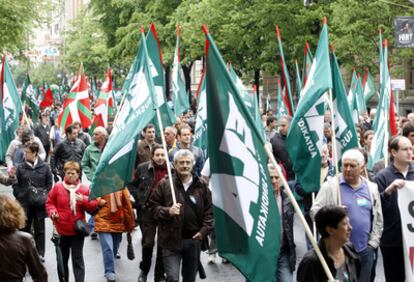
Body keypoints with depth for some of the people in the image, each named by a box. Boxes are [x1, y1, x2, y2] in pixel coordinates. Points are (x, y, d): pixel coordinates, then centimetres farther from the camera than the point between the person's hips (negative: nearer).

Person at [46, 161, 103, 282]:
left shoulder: (84, 189, -3)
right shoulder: (58, 187, -2)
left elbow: (93, 207, -2)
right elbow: (50, 203, 4)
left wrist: (84, 200, -19)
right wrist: (53, 212, -15)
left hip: (78, 229, -2)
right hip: (62, 229, 2)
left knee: (77, 258, -1)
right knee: (62, 257, 15)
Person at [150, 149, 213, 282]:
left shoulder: (201, 185, 3)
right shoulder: (165, 184, -5)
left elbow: (209, 210, 7)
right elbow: (153, 206, 0)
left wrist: (204, 231, -3)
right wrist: (167, 211, -18)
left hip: (194, 239, 3)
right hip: (171, 239, -3)